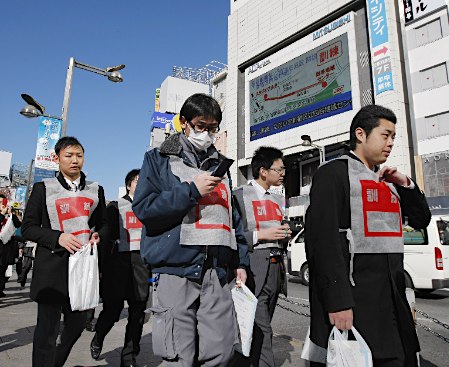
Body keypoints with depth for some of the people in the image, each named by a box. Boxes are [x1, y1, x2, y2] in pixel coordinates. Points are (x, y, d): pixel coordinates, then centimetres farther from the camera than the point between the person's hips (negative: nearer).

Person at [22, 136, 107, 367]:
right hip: (52, 265, -3)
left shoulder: (95, 190, 11)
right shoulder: (43, 188, 3)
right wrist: (57, 237, -16)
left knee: (77, 323, 13)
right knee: (47, 327, 1)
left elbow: (104, 224, 17)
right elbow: (28, 227, 0)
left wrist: (98, 235, -5)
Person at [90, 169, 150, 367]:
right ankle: (97, 339, 33)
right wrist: (104, 267, -7)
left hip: (142, 262, 3)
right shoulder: (115, 207, 5)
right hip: (119, 260, -3)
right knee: (113, 308, 1)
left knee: (138, 310, 4)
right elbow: (107, 235, -1)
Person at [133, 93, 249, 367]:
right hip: (177, 267, -3)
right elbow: (143, 207, -6)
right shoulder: (159, 159, 7)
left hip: (217, 271, 4)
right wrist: (192, 190, -12)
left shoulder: (220, 165, 19)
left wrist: (241, 261, 12)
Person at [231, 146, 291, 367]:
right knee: (262, 332, -7)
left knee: (261, 329, 16)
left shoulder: (279, 200, 16)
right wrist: (261, 234, -16)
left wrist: (285, 235, 3)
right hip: (254, 271, -7)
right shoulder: (240, 195, -6)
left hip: (276, 269, 8)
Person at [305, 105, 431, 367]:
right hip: (353, 296, -8)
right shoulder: (334, 173, -8)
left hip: (393, 294, 8)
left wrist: (406, 184, 6)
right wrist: (337, 302, -23)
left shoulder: (389, 181, 18)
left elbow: (421, 220, 22)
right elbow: (323, 239, -18)